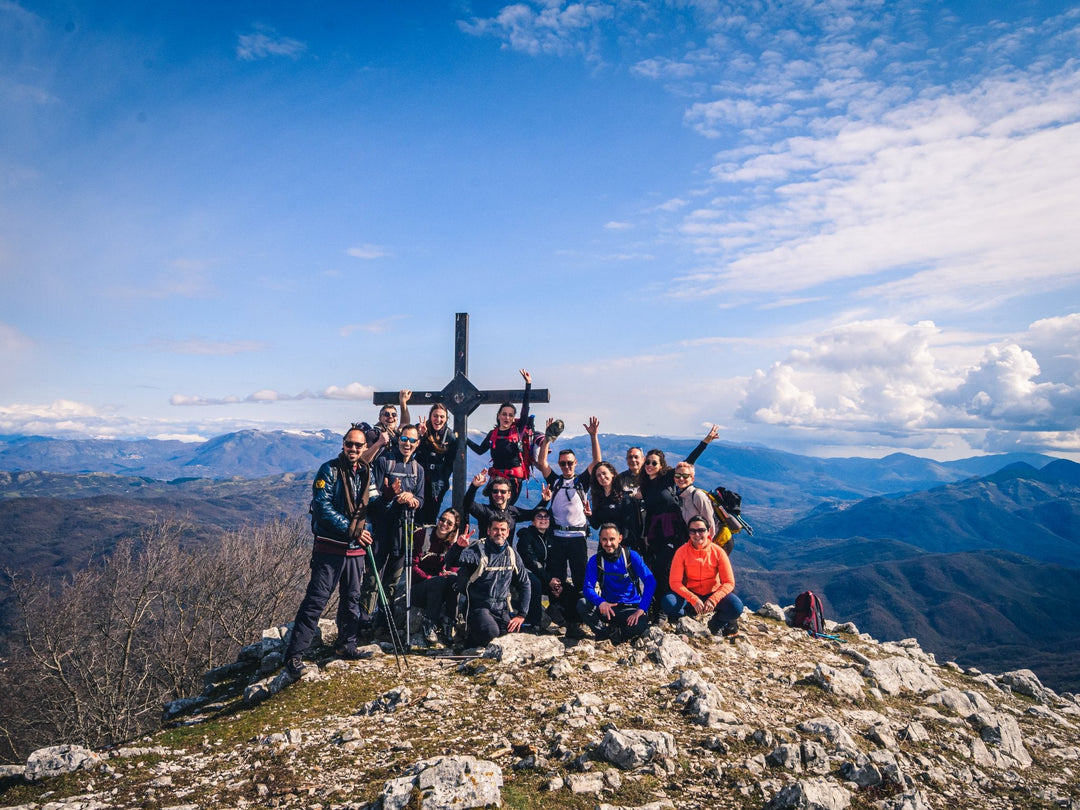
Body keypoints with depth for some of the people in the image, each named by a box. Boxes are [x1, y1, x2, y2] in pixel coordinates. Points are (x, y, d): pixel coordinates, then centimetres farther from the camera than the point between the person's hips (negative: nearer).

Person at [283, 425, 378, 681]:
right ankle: (294, 655, -2)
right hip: (329, 547, -5)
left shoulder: (367, 473, 10)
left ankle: (346, 645, 30)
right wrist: (351, 529, -17)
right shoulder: (330, 470, -6)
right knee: (316, 600, -7)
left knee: (352, 599, 13)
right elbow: (322, 507, -15)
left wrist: (366, 531, 3)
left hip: (356, 549, 5)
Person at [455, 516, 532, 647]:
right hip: (478, 606, -5)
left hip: (502, 608, 5)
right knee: (490, 632, -32)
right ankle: (472, 636, 3)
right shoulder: (478, 550, -8)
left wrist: (521, 615, 6)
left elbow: (524, 585, 14)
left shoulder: (512, 554, 7)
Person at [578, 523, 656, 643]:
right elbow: (588, 588, -9)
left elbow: (650, 582, -13)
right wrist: (601, 602, -32)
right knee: (582, 604, -26)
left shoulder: (632, 556, -6)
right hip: (607, 606, 2)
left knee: (640, 624, -34)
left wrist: (641, 609, -26)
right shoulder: (595, 560, -2)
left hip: (630, 608, -1)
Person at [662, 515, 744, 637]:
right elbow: (674, 582, -14)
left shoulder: (718, 552, -11)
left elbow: (729, 583, -12)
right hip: (690, 595, 0)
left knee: (736, 607, -29)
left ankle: (716, 622, 2)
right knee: (668, 603, -31)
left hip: (713, 594, 0)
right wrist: (694, 600, -29)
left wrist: (713, 600, -29)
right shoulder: (682, 552, -12)